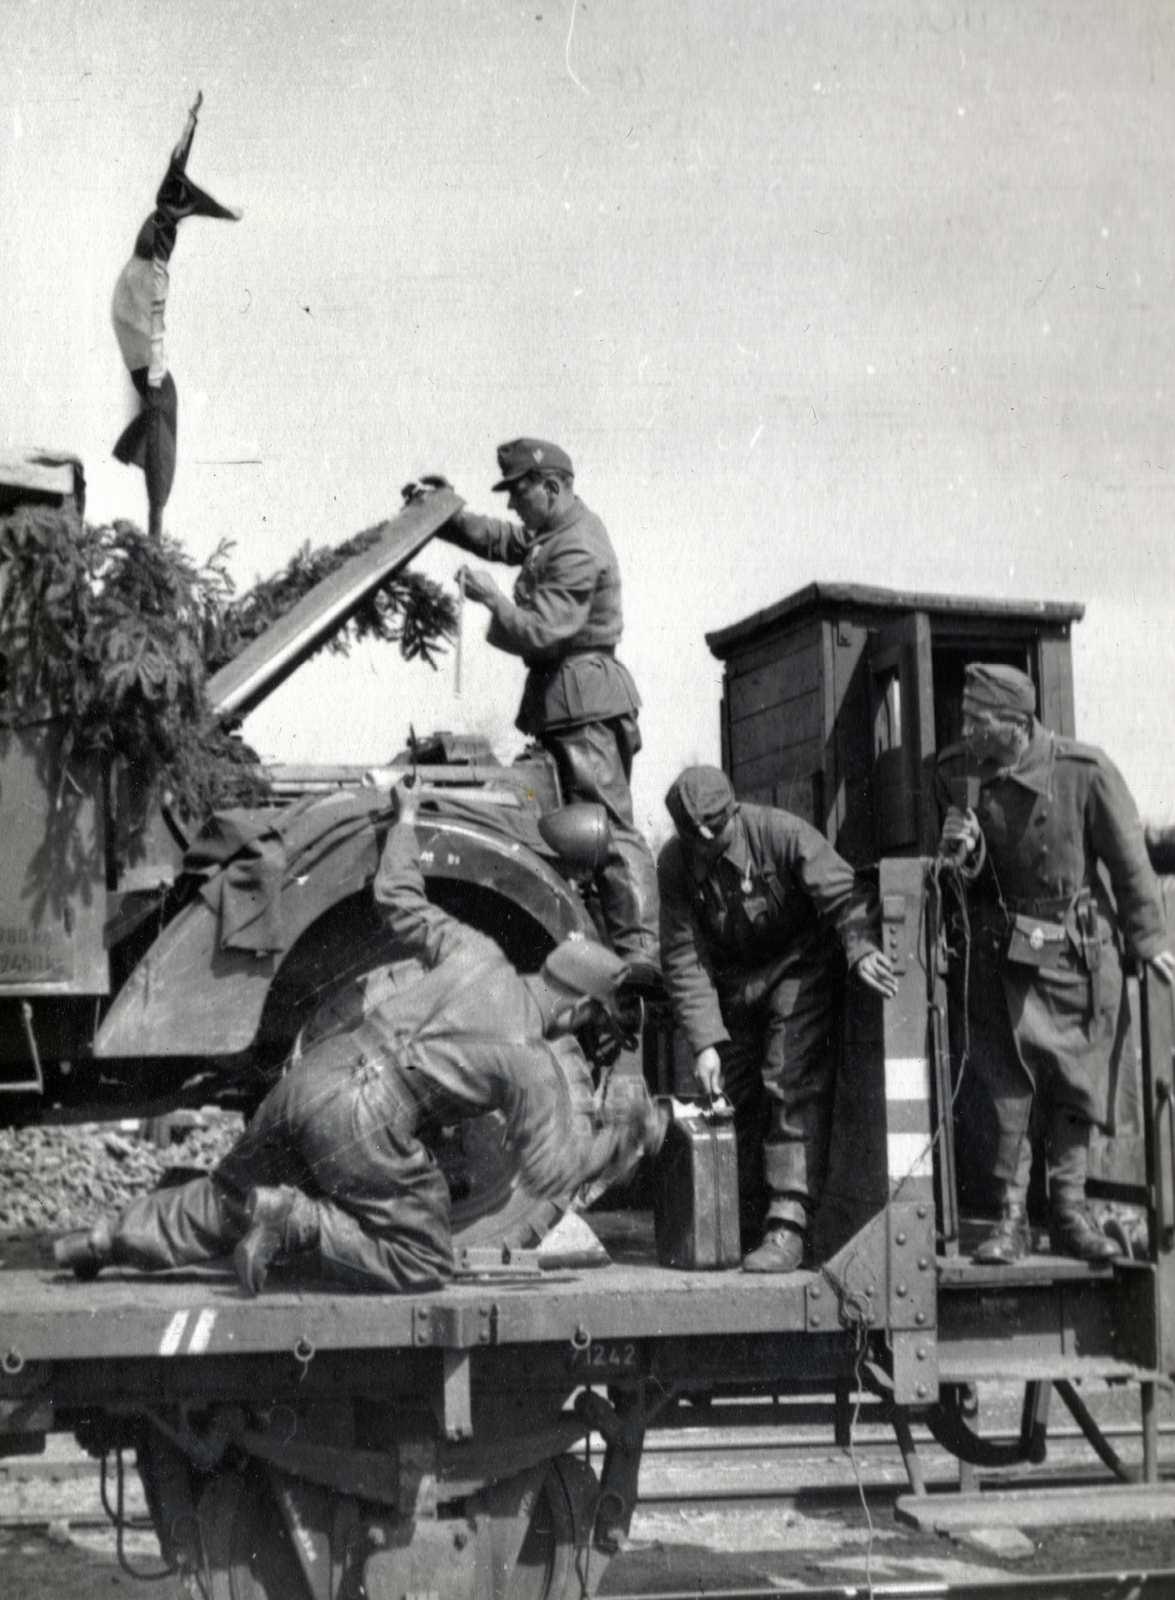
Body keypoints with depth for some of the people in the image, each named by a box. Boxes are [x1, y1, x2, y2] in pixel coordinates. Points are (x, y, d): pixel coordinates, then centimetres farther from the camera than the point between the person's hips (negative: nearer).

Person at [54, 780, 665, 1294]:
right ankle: (293, 1223, -8)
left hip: (307, 1076, 7)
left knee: (227, 1197, 27)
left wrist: (406, 822, 37)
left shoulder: (476, 954, 12)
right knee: (422, 1262, 8)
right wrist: (626, 1134, 12)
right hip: (363, 1117, -7)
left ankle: (110, 1239, 22)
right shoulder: (537, 1064, -1)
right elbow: (550, 1172, 0)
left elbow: (396, 897, 21)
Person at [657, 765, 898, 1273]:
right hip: (733, 980, 4)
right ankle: (746, 1217, 23)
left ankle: (789, 1226, -18)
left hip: (798, 968, -4)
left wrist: (861, 946, -47)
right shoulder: (675, 865, -12)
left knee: (794, 1088, -16)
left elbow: (842, 892, -26)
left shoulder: (782, 833, -22)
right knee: (734, 1094, 8)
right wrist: (704, 1041, -20)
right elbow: (684, 957, -12)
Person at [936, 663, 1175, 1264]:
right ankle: (1010, 1216, 3)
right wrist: (963, 855, -17)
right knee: (1006, 1079, -4)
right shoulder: (955, 772, -6)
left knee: (1076, 1079, 4)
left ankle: (1069, 1210, 17)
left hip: (1079, 949, -1)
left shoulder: (1085, 772, -16)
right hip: (1001, 946, 1)